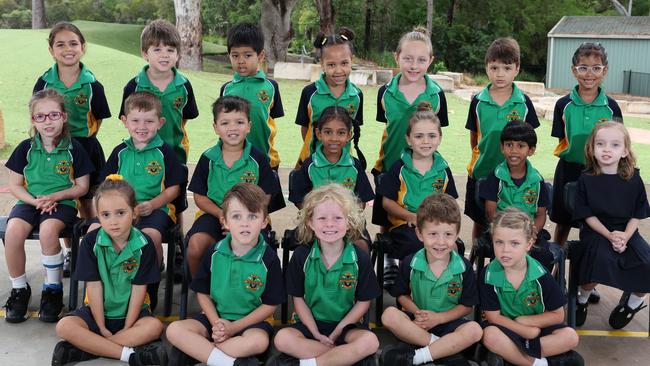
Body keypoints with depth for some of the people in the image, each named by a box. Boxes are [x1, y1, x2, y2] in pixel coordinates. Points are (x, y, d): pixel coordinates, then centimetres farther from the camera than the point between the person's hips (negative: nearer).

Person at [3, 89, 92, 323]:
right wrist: (36, 201, -10)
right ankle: (19, 289, -6)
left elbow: (82, 187, 3)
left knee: (48, 230, -35)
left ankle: (53, 288, -12)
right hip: (30, 201, 2)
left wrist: (55, 196, -12)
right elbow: (14, 185, 7)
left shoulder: (73, 149, -1)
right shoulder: (25, 148, 4)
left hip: (62, 202, -2)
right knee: (13, 231, -29)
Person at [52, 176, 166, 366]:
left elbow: (139, 289, -11)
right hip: (98, 310, 1)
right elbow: (94, 286, -11)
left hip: (131, 311, 0)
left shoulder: (144, 244, -13)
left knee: (154, 326, -30)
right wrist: (102, 328, -13)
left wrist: (127, 328, -14)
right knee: (64, 327, -25)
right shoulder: (90, 242, -11)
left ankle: (83, 348, -25)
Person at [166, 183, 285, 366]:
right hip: (215, 317, 3)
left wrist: (234, 327, -15)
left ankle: (192, 350, -21)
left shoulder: (268, 259, -11)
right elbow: (202, 292, 5)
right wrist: (216, 323, -13)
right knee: (174, 330, -21)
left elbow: (270, 305, -7)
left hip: (250, 321, -3)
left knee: (259, 341, -36)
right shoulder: (214, 253, -4)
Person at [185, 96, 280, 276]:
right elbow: (200, 196, 7)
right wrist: (220, 214, -12)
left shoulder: (258, 159, 1)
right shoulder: (208, 159, 4)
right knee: (195, 246, -26)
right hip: (215, 214, 1)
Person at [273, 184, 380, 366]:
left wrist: (337, 332, -10)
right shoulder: (301, 256, -6)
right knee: (282, 338, -29)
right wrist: (316, 334, -10)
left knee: (370, 341, -30)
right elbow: (298, 298, 0)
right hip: (311, 324, 1)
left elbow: (363, 301, -1)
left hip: (345, 325, -1)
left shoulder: (360, 259, -7)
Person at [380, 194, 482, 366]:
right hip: (417, 323, 0)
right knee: (389, 315, -28)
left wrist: (438, 318, -15)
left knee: (474, 330, -31)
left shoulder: (464, 267, -7)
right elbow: (402, 295, 6)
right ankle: (445, 349, -25)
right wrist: (416, 312, -15)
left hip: (448, 321, 0)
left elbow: (467, 305, -1)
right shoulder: (410, 264, -6)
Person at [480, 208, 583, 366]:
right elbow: (493, 316, -12)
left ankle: (507, 353, -21)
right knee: (490, 335, -34)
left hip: (537, 327, 3)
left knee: (570, 336, -22)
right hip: (506, 328, -2)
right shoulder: (488, 275, -15)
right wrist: (526, 331, -19)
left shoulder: (540, 274, -11)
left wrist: (524, 320, -13)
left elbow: (557, 315, -5)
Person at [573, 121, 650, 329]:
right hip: (596, 231, -3)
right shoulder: (586, 179, -5)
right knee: (600, 258, -34)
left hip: (626, 232, 3)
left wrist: (624, 237, -14)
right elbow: (588, 215, -5)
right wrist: (609, 235, -18)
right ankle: (583, 299, -4)